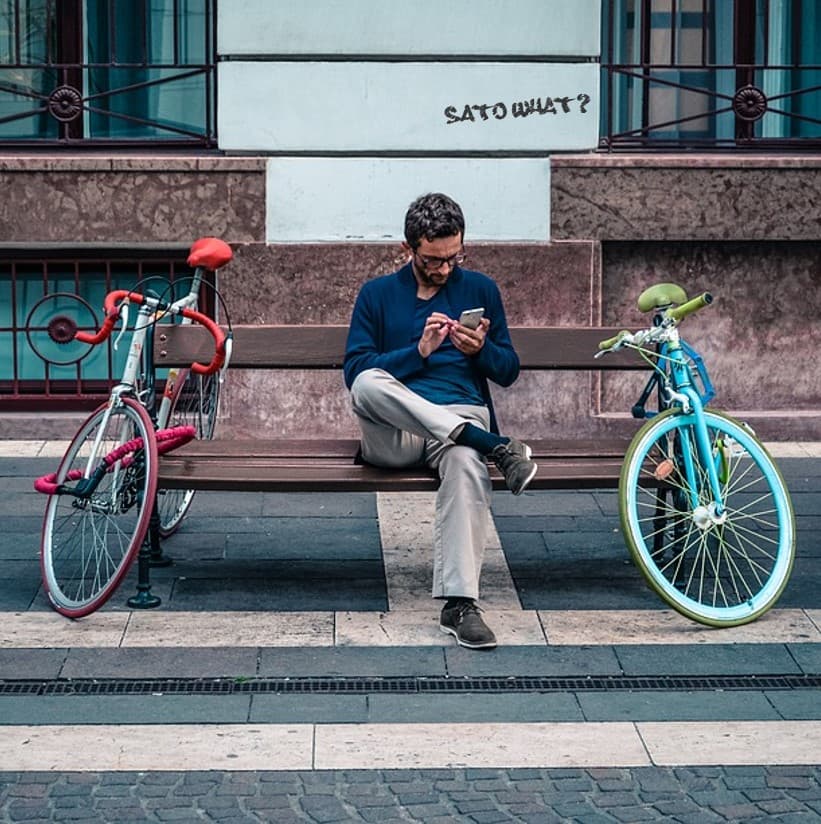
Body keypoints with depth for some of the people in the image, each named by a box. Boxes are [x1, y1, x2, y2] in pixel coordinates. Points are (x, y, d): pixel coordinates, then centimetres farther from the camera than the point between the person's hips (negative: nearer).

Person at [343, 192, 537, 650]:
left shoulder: (480, 290, 18)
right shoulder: (377, 294, 14)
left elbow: (508, 371, 17)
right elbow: (356, 371, 2)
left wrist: (481, 349, -6)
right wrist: (419, 351, -11)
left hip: (462, 417, 0)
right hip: (393, 433, 0)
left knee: (466, 464, -39)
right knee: (368, 384, -36)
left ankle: (460, 604, -44)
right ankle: (494, 446, -35)